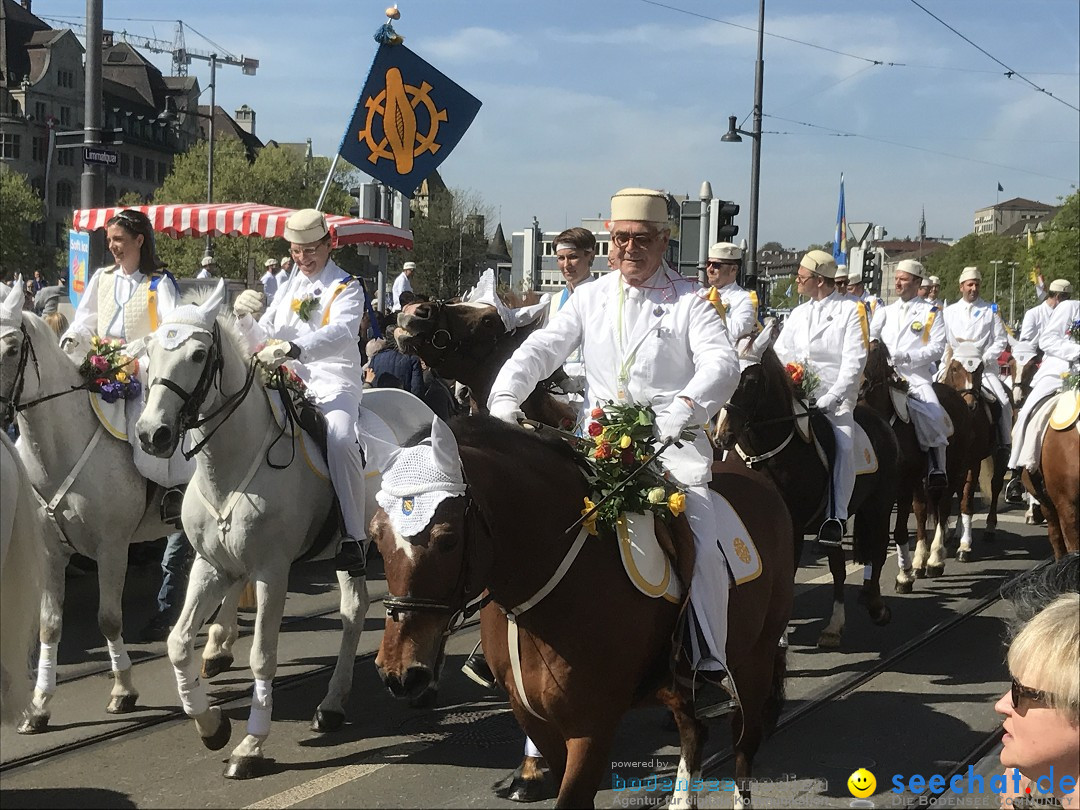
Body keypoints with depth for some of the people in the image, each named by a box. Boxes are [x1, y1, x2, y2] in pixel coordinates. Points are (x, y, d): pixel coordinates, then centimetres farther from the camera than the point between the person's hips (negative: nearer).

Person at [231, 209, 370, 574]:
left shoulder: (346, 288, 1)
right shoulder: (288, 287, 20)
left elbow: (341, 332, -20)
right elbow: (262, 340, 19)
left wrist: (293, 348, -38)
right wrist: (246, 318, -6)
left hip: (334, 383, -6)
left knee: (340, 437, -33)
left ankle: (353, 535, -28)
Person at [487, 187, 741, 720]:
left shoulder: (690, 301, 3)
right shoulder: (590, 299, 14)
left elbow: (722, 364, -11)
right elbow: (540, 350, 7)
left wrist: (680, 412, -30)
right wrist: (503, 400, -13)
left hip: (674, 444, -3)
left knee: (702, 541, -21)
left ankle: (710, 670, -12)